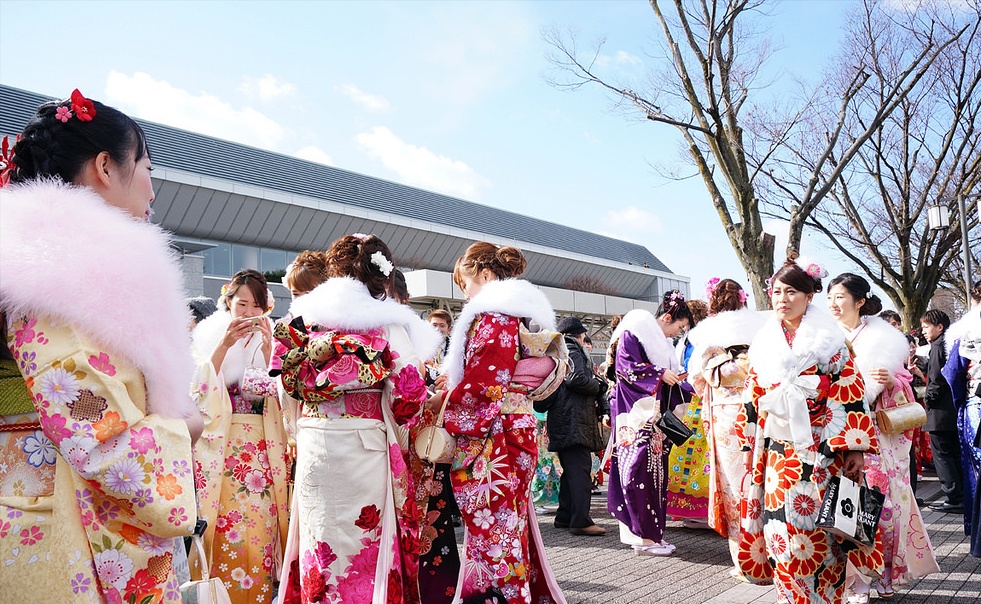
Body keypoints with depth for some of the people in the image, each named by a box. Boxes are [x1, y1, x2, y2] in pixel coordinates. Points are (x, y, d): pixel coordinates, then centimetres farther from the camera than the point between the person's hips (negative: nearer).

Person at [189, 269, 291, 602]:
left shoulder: (271, 337, 10)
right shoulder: (210, 334, 6)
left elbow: (278, 389, 0)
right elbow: (201, 386, -5)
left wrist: (268, 346, -12)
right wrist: (225, 344, -15)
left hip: (262, 444, 1)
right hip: (222, 442, -1)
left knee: (260, 521, -4)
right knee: (226, 522, -8)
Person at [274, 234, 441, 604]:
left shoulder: (306, 315, 6)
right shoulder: (386, 321, -5)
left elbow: (290, 379, 9)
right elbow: (409, 390, -9)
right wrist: (397, 430, 7)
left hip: (312, 441, 3)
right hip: (365, 444, -3)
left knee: (320, 537, 12)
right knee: (365, 536, 6)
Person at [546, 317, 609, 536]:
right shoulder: (572, 350, -7)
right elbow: (576, 378, -21)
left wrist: (596, 382, 19)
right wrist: (596, 385, -4)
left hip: (563, 418, 10)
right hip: (573, 418, -10)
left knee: (571, 469, 14)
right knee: (580, 469, -13)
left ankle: (565, 516, 18)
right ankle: (581, 520, -16)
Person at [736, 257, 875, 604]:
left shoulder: (829, 341, -1)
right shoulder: (764, 344, 10)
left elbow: (852, 394, -5)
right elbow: (753, 399, 14)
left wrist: (855, 448, -9)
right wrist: (750, 445, 14)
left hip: (820, 454, -3)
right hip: (778, 455, 3)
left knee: (817, 533, -1)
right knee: (782, 532, 2)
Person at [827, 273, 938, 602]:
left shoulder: (884, 338, 5)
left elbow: (904, 387, 7)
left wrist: (890, 381, -13)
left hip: (880, 434, 1)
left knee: (884, 500, 3)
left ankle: (884, 573, 22)